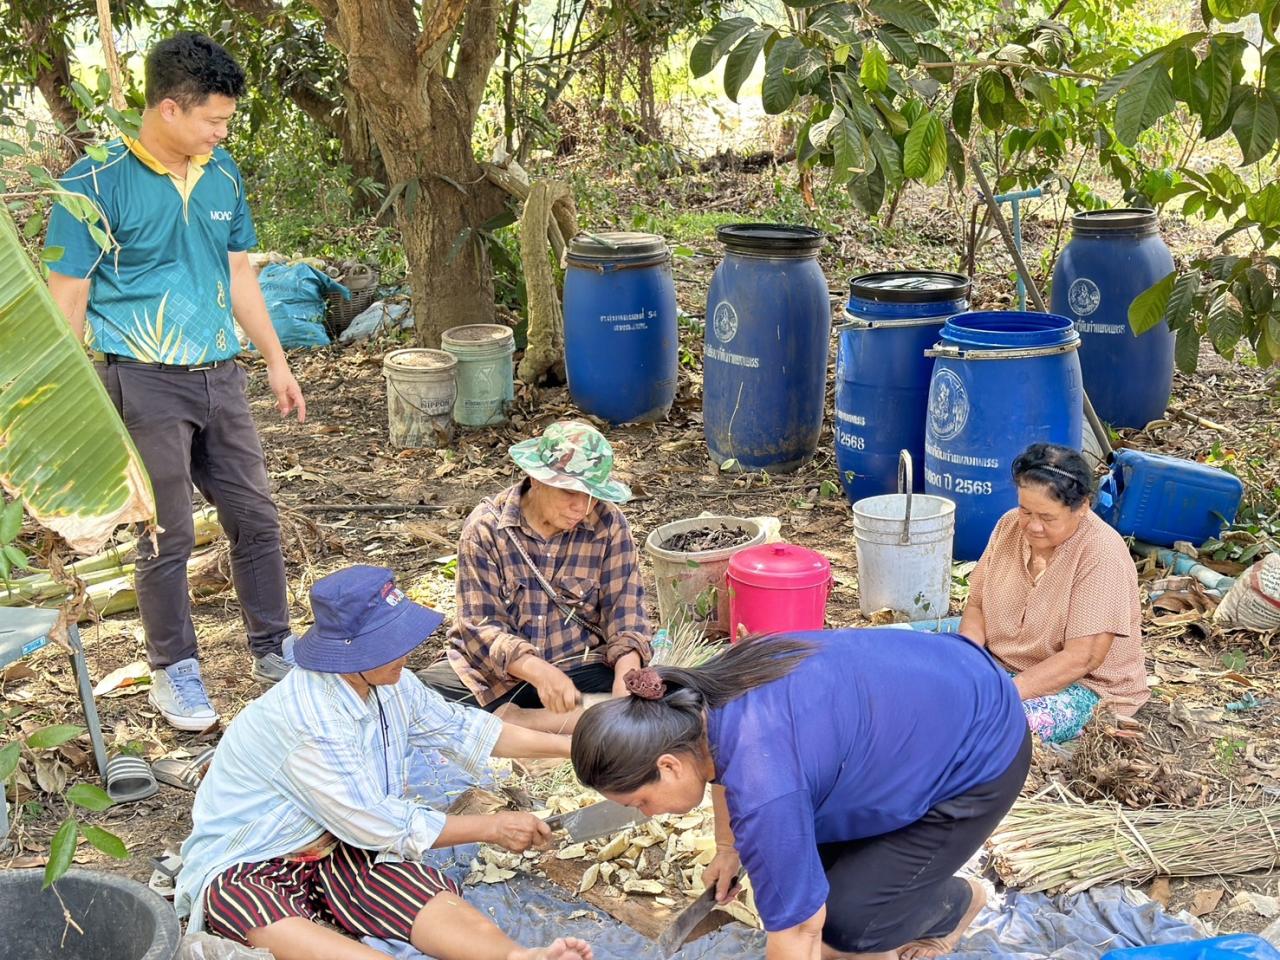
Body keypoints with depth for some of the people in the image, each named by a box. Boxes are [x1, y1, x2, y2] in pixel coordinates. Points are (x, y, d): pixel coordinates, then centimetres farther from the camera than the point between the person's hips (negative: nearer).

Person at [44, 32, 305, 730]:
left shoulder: (222, 173, 6)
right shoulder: (95, 183, -11)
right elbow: (67, 299, -8)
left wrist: (275, 361, 16)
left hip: (218, 376, 5)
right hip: (144, 383, -5)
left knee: (255, 516, 10)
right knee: (168, 537, 3)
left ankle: (274, 648, 26)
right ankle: (174, 671, 20)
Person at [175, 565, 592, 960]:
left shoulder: (389, 684, -1)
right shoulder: (308, 719, -26)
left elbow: (459, 726, 15)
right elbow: (378, 826, -20)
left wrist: (566, 745, 13)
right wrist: (491, 828, -11)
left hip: (338, 849, 7)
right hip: (244, 867, -7)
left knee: (424, 893, -23)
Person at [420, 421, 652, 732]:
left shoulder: (608, 525, -6)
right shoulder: (486, 527, -10)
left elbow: (625, 608, -6)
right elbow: (481, 624, -14)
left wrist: (627, 672, -28)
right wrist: (538, 671, -32)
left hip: (576, 667, 1)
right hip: (490, 668, -1)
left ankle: (507, 720, -22)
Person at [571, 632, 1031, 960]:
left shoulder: (765, 786, -35)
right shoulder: (697, 698, -9)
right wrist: (727, 848, 30)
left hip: (983, 754, -8)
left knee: (845, 919, -8)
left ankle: (954, 903, 20)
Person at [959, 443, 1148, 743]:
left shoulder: (1102, 555, -22)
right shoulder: (1010, 526, -2)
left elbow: (1081, 658, -25)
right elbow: (976, 606, 4)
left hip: (1083, 685, -6)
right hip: (1000, 663, 6)